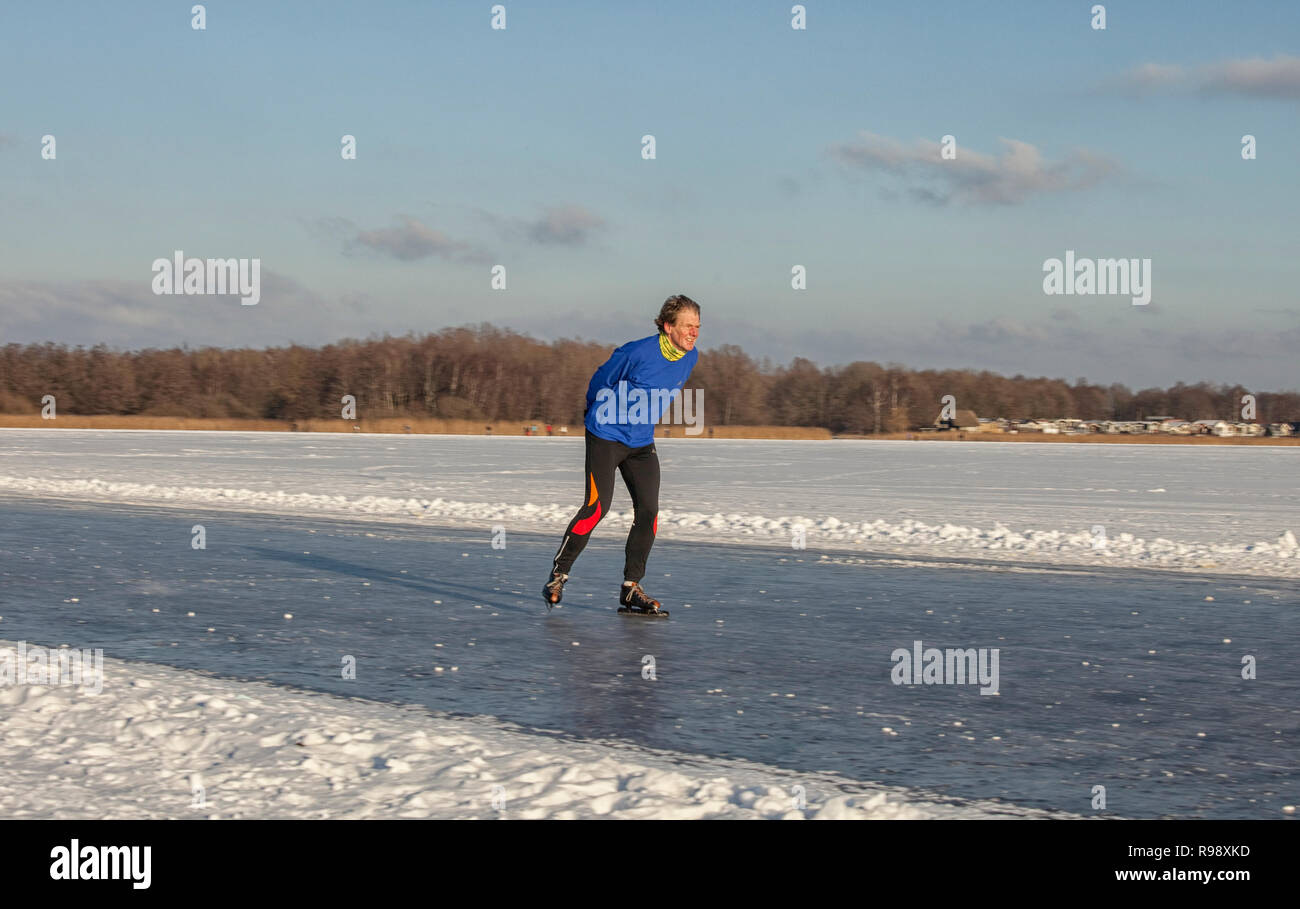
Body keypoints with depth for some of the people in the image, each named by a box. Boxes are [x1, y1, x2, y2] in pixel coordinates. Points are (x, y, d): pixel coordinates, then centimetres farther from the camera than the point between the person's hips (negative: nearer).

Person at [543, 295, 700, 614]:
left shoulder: (691, 358, -3)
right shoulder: (638, 353, -22)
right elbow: (600, 383, -5)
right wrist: (598, 416, 11)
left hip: (642, 444, 6)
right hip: (605, 437, -6)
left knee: (648, 511, -3)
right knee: (596, 507, -13)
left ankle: (631, 587, 8)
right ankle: (557, 576, 1)